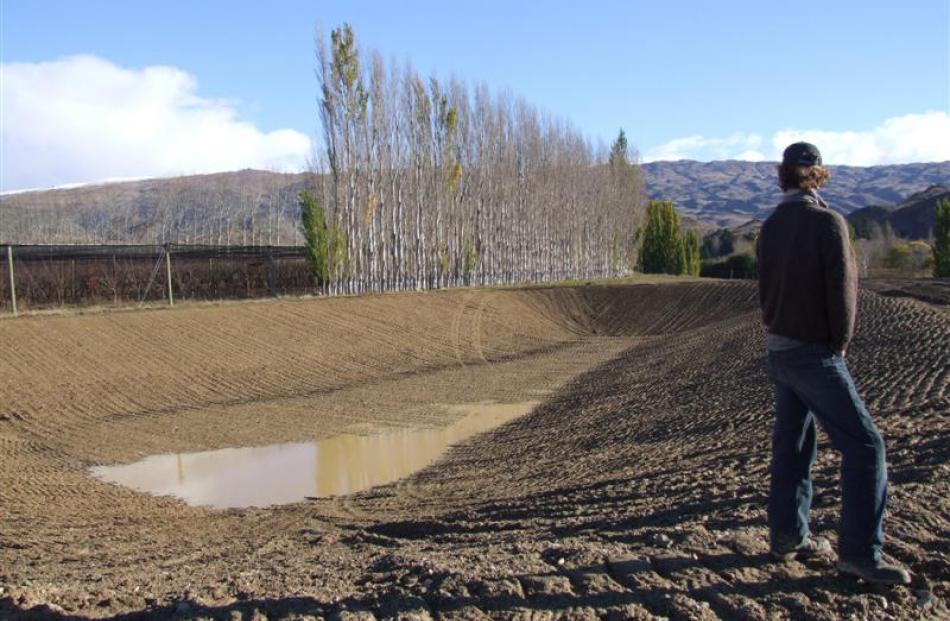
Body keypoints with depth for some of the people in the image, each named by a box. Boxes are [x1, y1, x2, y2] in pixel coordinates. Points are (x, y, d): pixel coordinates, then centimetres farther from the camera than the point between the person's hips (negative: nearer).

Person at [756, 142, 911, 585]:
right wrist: (839, 344, -1)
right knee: (863, 445, -1)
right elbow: (842, 289, -13)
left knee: (791, 444, 13)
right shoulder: (827, 222, -13)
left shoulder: (770, 227, 8)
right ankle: (860, 552, 0)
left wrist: (779, 332, 11)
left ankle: (787, 538, 20)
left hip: (777, 349, 7)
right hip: (814, 353, -7)